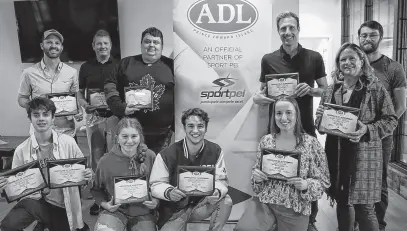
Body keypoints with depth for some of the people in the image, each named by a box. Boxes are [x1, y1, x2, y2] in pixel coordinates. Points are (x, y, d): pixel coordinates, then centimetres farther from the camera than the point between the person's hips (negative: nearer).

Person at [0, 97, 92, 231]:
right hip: (35, 200, 0)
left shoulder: (68, 142, -8)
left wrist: (86, 176, -20)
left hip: (63, 205, 1)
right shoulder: (21, 150, -5)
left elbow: (82, 170, 1)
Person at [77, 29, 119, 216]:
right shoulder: (86, 67, 9)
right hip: (94, 117, 2)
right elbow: (80, 93, 13)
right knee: (96, 158, 8)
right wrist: (84, 103, -8)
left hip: (114, 116, -2)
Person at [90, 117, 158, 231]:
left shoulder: (150, 157, -5)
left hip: (143, 212, 2)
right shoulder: (105, 161, -6)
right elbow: (96, 189, 8)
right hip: (116, 210, -1)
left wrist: (156, 200, -9)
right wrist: (104, 204, -8)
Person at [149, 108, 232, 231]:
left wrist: (217, 192, -31)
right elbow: (156, 185, -11)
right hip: (174, 210, -2)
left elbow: (220, 180, -7)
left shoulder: (215, 151, -8)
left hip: (202, 204, 2)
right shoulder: (167, 154, -17)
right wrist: (169, 192, -33)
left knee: (226, 201, -21)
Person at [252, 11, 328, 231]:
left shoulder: (314, 58, 0)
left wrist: (310, 90, -15)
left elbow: (325, 89, 6)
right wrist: (257, 97, -14)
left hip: (305, 126, 0)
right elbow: (262, 90, 9)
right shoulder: (268, 60, 1)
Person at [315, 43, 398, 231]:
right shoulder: (331, 90, 8)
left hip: (363, 154, -4)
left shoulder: (376, 89, -3)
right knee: (342, 202, 16)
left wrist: (367, 130, -21)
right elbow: (318, 118, 11)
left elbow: (391, 120, -5)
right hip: (336, 154, 4)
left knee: (364, 207, -1)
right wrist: (325, 121, -12)